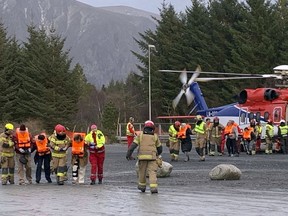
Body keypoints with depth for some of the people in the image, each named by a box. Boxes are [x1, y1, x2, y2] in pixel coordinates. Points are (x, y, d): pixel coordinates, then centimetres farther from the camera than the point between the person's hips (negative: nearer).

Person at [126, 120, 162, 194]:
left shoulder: (140, 135, 8)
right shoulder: (155, 136, 11)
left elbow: (133, 145, 0)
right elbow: (159, 148, 19)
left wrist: (128, 154, -1)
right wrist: (158, 154, 39)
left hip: (142, 156, 1)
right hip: (152, 156, -1)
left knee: (142, 171, 16)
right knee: (152, 172, -4)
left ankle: (142, 186, 28)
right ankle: (153, 187, -18)